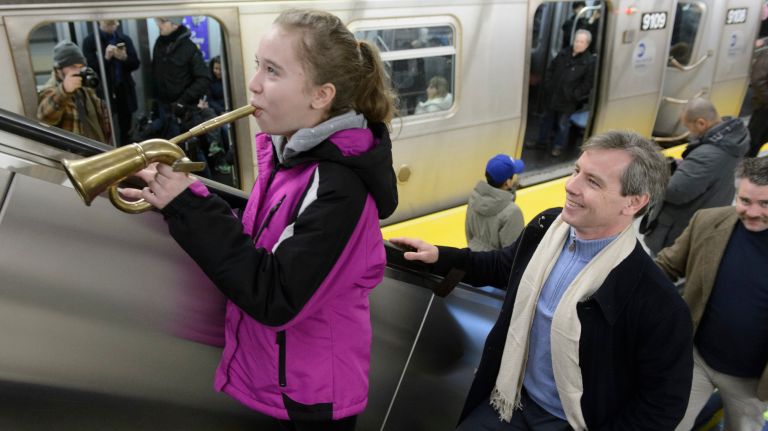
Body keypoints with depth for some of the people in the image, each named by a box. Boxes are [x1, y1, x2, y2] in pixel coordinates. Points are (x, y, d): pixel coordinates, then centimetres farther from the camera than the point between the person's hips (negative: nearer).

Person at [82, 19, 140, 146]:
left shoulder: (125, 39, 8)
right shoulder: (89, 41, -3)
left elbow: (136, 64, 5)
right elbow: (90, 68, -9)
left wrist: (124, 58, -16)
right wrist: (106, 58, -25)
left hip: (124, 91, 3)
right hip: (103, 92, -3)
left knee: (126, 130, 13)